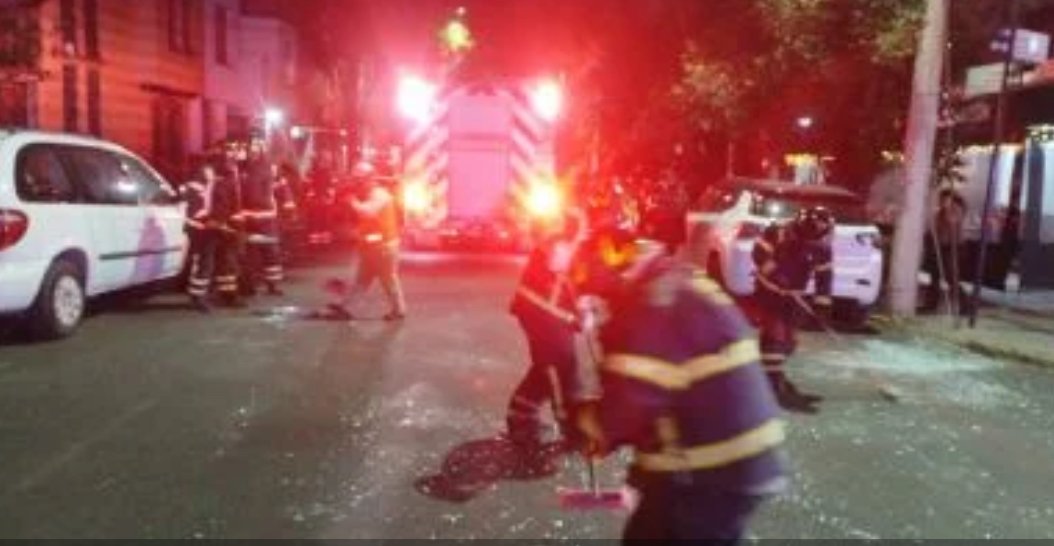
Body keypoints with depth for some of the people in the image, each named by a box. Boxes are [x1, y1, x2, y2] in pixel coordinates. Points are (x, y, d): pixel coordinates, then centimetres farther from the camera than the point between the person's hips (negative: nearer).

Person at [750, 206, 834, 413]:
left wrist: (822, 303, -4)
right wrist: (774, 272, -27)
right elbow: (759, 253, -18)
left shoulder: (822, 246, -6)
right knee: (775, 336, -14)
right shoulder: (780, 235, -24)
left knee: (789, 339, 11)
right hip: (769, 291, -6)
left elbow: (824, 275, 0)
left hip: (793, 296, 7)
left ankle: (773, 374, 29)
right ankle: (777, 387, -15)